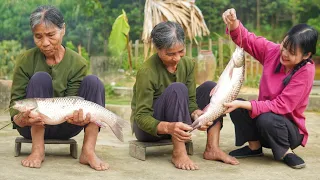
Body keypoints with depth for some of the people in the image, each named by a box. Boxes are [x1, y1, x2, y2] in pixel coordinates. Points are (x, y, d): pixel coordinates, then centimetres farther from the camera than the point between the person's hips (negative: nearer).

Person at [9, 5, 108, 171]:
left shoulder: (78, 63, -10)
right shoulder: (26, 60, -11)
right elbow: (16, 101, -12)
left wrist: (76, 117, -39)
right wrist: (19, 119, -37)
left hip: (64, 127, 1)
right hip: (33, 127, -1)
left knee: (93, 82, -21)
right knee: (40, 78, -27)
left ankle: (88, 151, -26)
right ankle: (38, 150, -25)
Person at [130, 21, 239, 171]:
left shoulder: (188, 64, -5)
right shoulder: (147, 72, -25)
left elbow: (190, 101, -5)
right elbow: (141, 117, -26)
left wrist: (197, 114, -29)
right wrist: (168, 127, -44)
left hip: (177, 124, 7)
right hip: (149, 128, -7)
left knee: (210, 88, -9)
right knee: (177, 89, -31)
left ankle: (212, 148, -16)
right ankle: (178, 153, -31)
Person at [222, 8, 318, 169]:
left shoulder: (305, 71, -24)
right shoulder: (273, 51, -10)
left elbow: (281, 106, -28)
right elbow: (246, 39, -3)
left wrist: (243, 105, -34)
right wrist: (233, 23, -27)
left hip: (290, 130, -5)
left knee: (266, 119, -36)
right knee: (237, 107, -21)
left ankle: (286, 152, -7)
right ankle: (254, 146, 1)